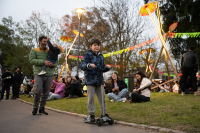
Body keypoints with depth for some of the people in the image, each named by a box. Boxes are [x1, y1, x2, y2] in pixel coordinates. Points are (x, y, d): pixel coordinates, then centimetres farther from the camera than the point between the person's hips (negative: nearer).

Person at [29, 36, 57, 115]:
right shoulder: (34, 51, 9)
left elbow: (56, 62, 16)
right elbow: (32, 60, -6)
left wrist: (52, 64, -8)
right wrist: (43, 62, -15)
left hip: (49, 75, 3)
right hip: (39, 74, -3)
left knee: (46, 93, 5)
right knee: (37, 91, -11)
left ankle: (42, 108, 18)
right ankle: (35, 108, 8)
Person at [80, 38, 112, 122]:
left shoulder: (100, 56, 13)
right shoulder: (87, 55, -6)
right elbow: (82, 65, -18)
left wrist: (107, 68, -1)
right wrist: (88, 65, -37)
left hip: (99, 80, 5)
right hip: (90, 80, -5)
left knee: (102, 98, 10)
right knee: (91, 98, 1)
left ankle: (104, 113, 21)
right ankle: (92, 115, 13)